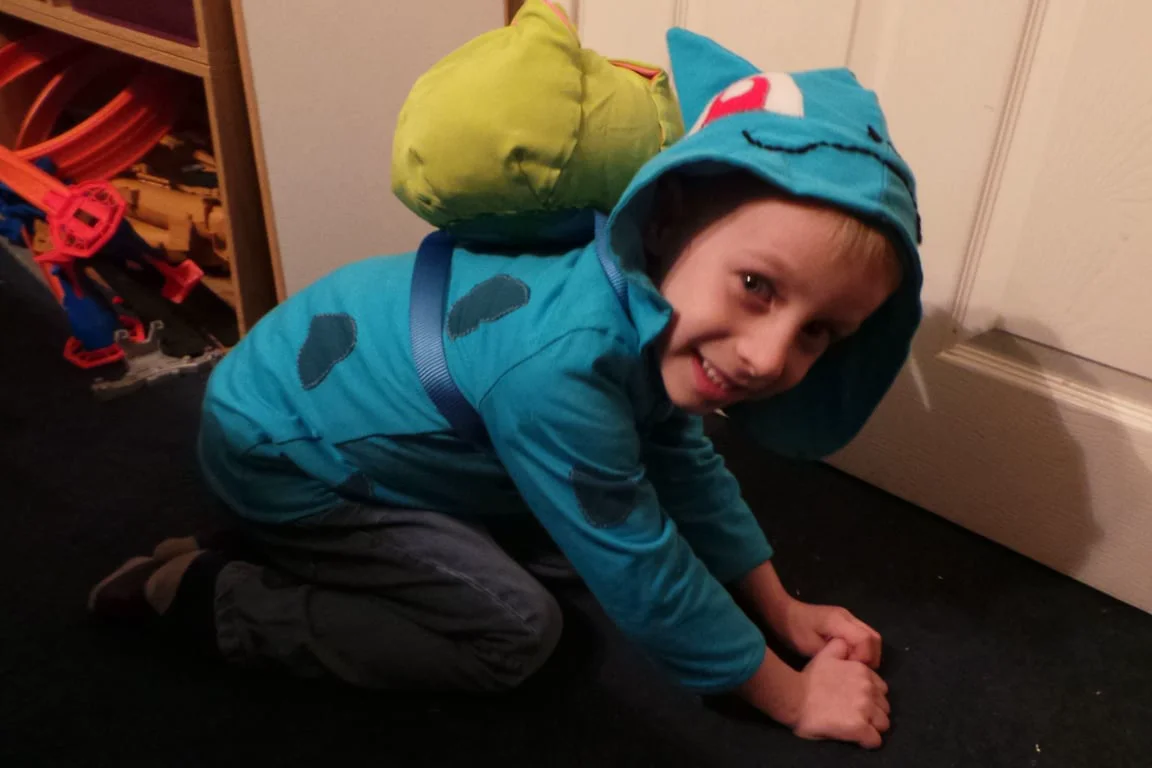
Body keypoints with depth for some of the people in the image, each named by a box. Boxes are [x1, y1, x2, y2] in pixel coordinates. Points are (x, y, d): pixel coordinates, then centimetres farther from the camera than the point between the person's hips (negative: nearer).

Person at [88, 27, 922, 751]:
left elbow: (688, 468, 1)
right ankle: (201, 592, -1)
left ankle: (315, 547, 23)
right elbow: (642, 574, -28)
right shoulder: (558, 369, -42)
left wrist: (786, 613, 6)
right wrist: (792, 697, -12)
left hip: (340, 392, 8)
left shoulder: (641, 297, -15)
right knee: (517, 632, -10)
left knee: (552, 541, 13)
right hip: (278, 448, -8)